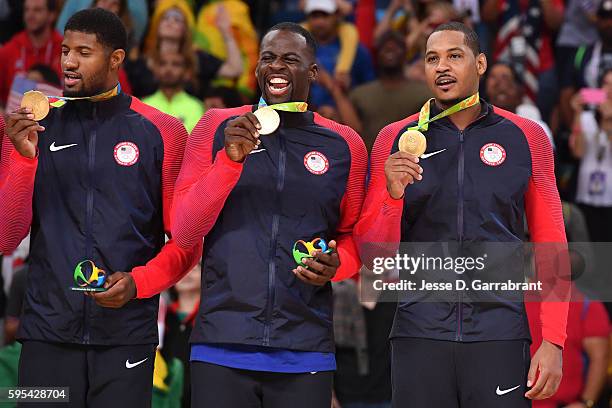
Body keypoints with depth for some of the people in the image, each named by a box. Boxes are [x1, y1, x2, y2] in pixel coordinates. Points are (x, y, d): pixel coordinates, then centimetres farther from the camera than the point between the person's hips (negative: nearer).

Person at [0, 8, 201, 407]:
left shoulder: (162, 133, 3)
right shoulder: (33, 128, 8)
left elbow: (186, 243, 5)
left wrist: (138, 282, -12)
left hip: (127, 335, -1)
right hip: (47, 333, 1)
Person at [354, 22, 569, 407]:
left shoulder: (525, 138, 5)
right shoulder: (396, 141, 6)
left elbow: (552, 248, 6)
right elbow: (374, 257, 6)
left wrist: (553, 342, -2)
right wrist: (393, 195, -12)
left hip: (499, 336, -1)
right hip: (420, 335, 1)